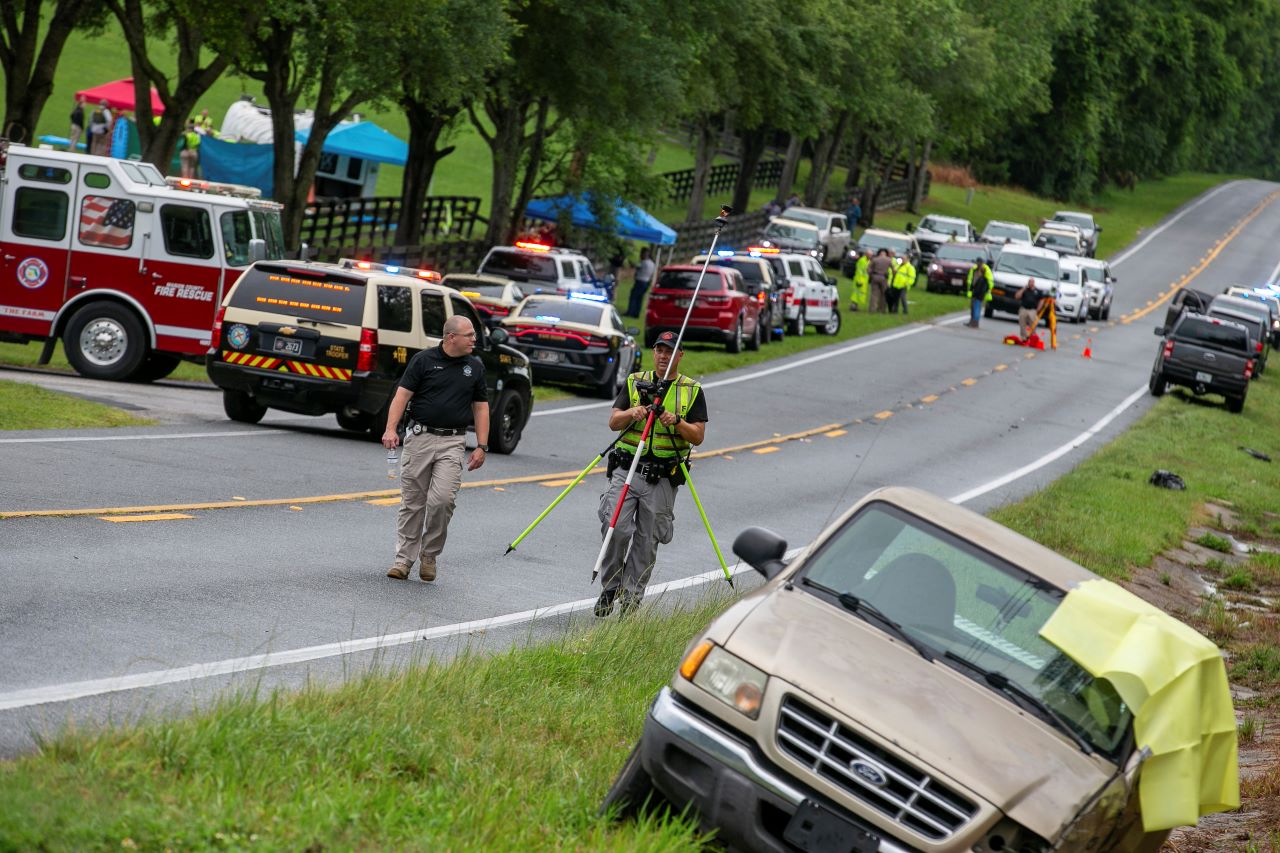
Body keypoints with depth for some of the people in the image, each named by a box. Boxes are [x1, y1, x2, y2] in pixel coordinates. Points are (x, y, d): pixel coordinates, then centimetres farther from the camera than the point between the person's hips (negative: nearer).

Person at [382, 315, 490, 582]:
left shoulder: (475, 367, 10)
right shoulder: (424, 360, -1)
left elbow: (480, 407, 14)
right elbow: (402, 394, -5)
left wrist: (482, 446, 7)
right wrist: (391, 429, -18)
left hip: (452, 442, 1)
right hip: (419, 437, -1)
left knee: (443, 499, -13)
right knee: (412, 502, 4)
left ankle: (430, 554, 6)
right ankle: (404, 558, 13)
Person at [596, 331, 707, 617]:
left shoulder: (693, 391, 7)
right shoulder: (634, 382, 10)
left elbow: (698, 436, 2)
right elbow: (613, 422, 5)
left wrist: (676, 423, -16)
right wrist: (631, 414, -16)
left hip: (662, 478, 0)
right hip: (626, 470, 0)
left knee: (647, 541, 1)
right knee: (616, 528, -13)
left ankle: (631, 600, 9)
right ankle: (609, 588, 5)